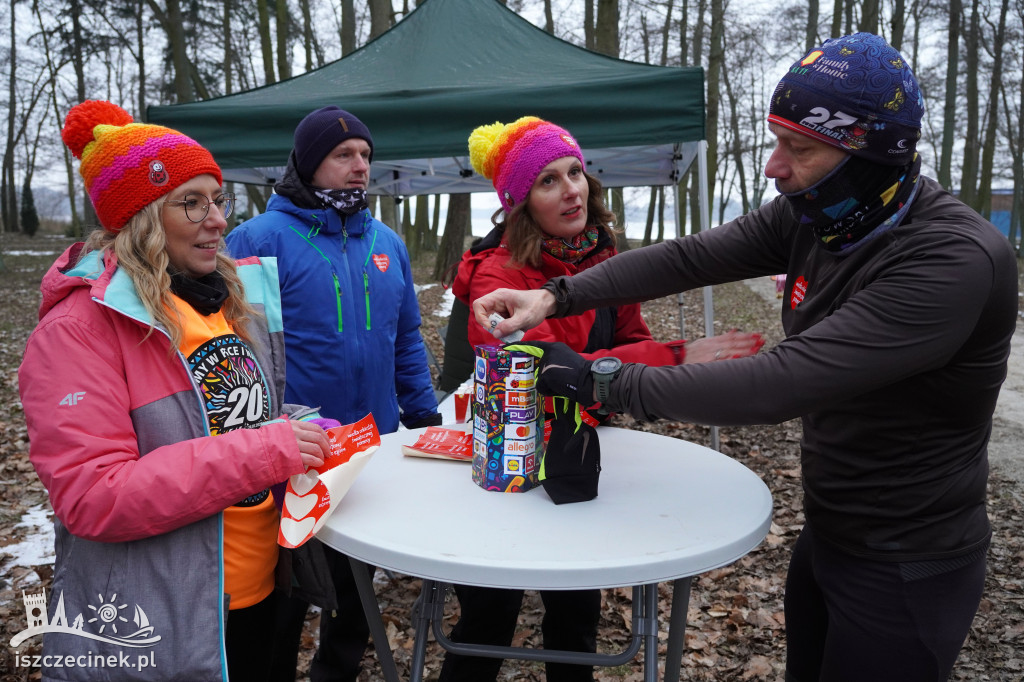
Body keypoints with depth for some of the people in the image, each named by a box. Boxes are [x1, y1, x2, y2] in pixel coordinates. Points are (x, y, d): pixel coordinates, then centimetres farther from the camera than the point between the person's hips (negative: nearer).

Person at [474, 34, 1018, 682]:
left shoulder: (957, 261, -31)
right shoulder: (811, 214, -6)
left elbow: (780, 384, -36)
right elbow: (685, 258, -9)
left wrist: (604, 380, -30)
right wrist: (554, 296, -21)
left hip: (905, 570, -7)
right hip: (827, 533, 7)